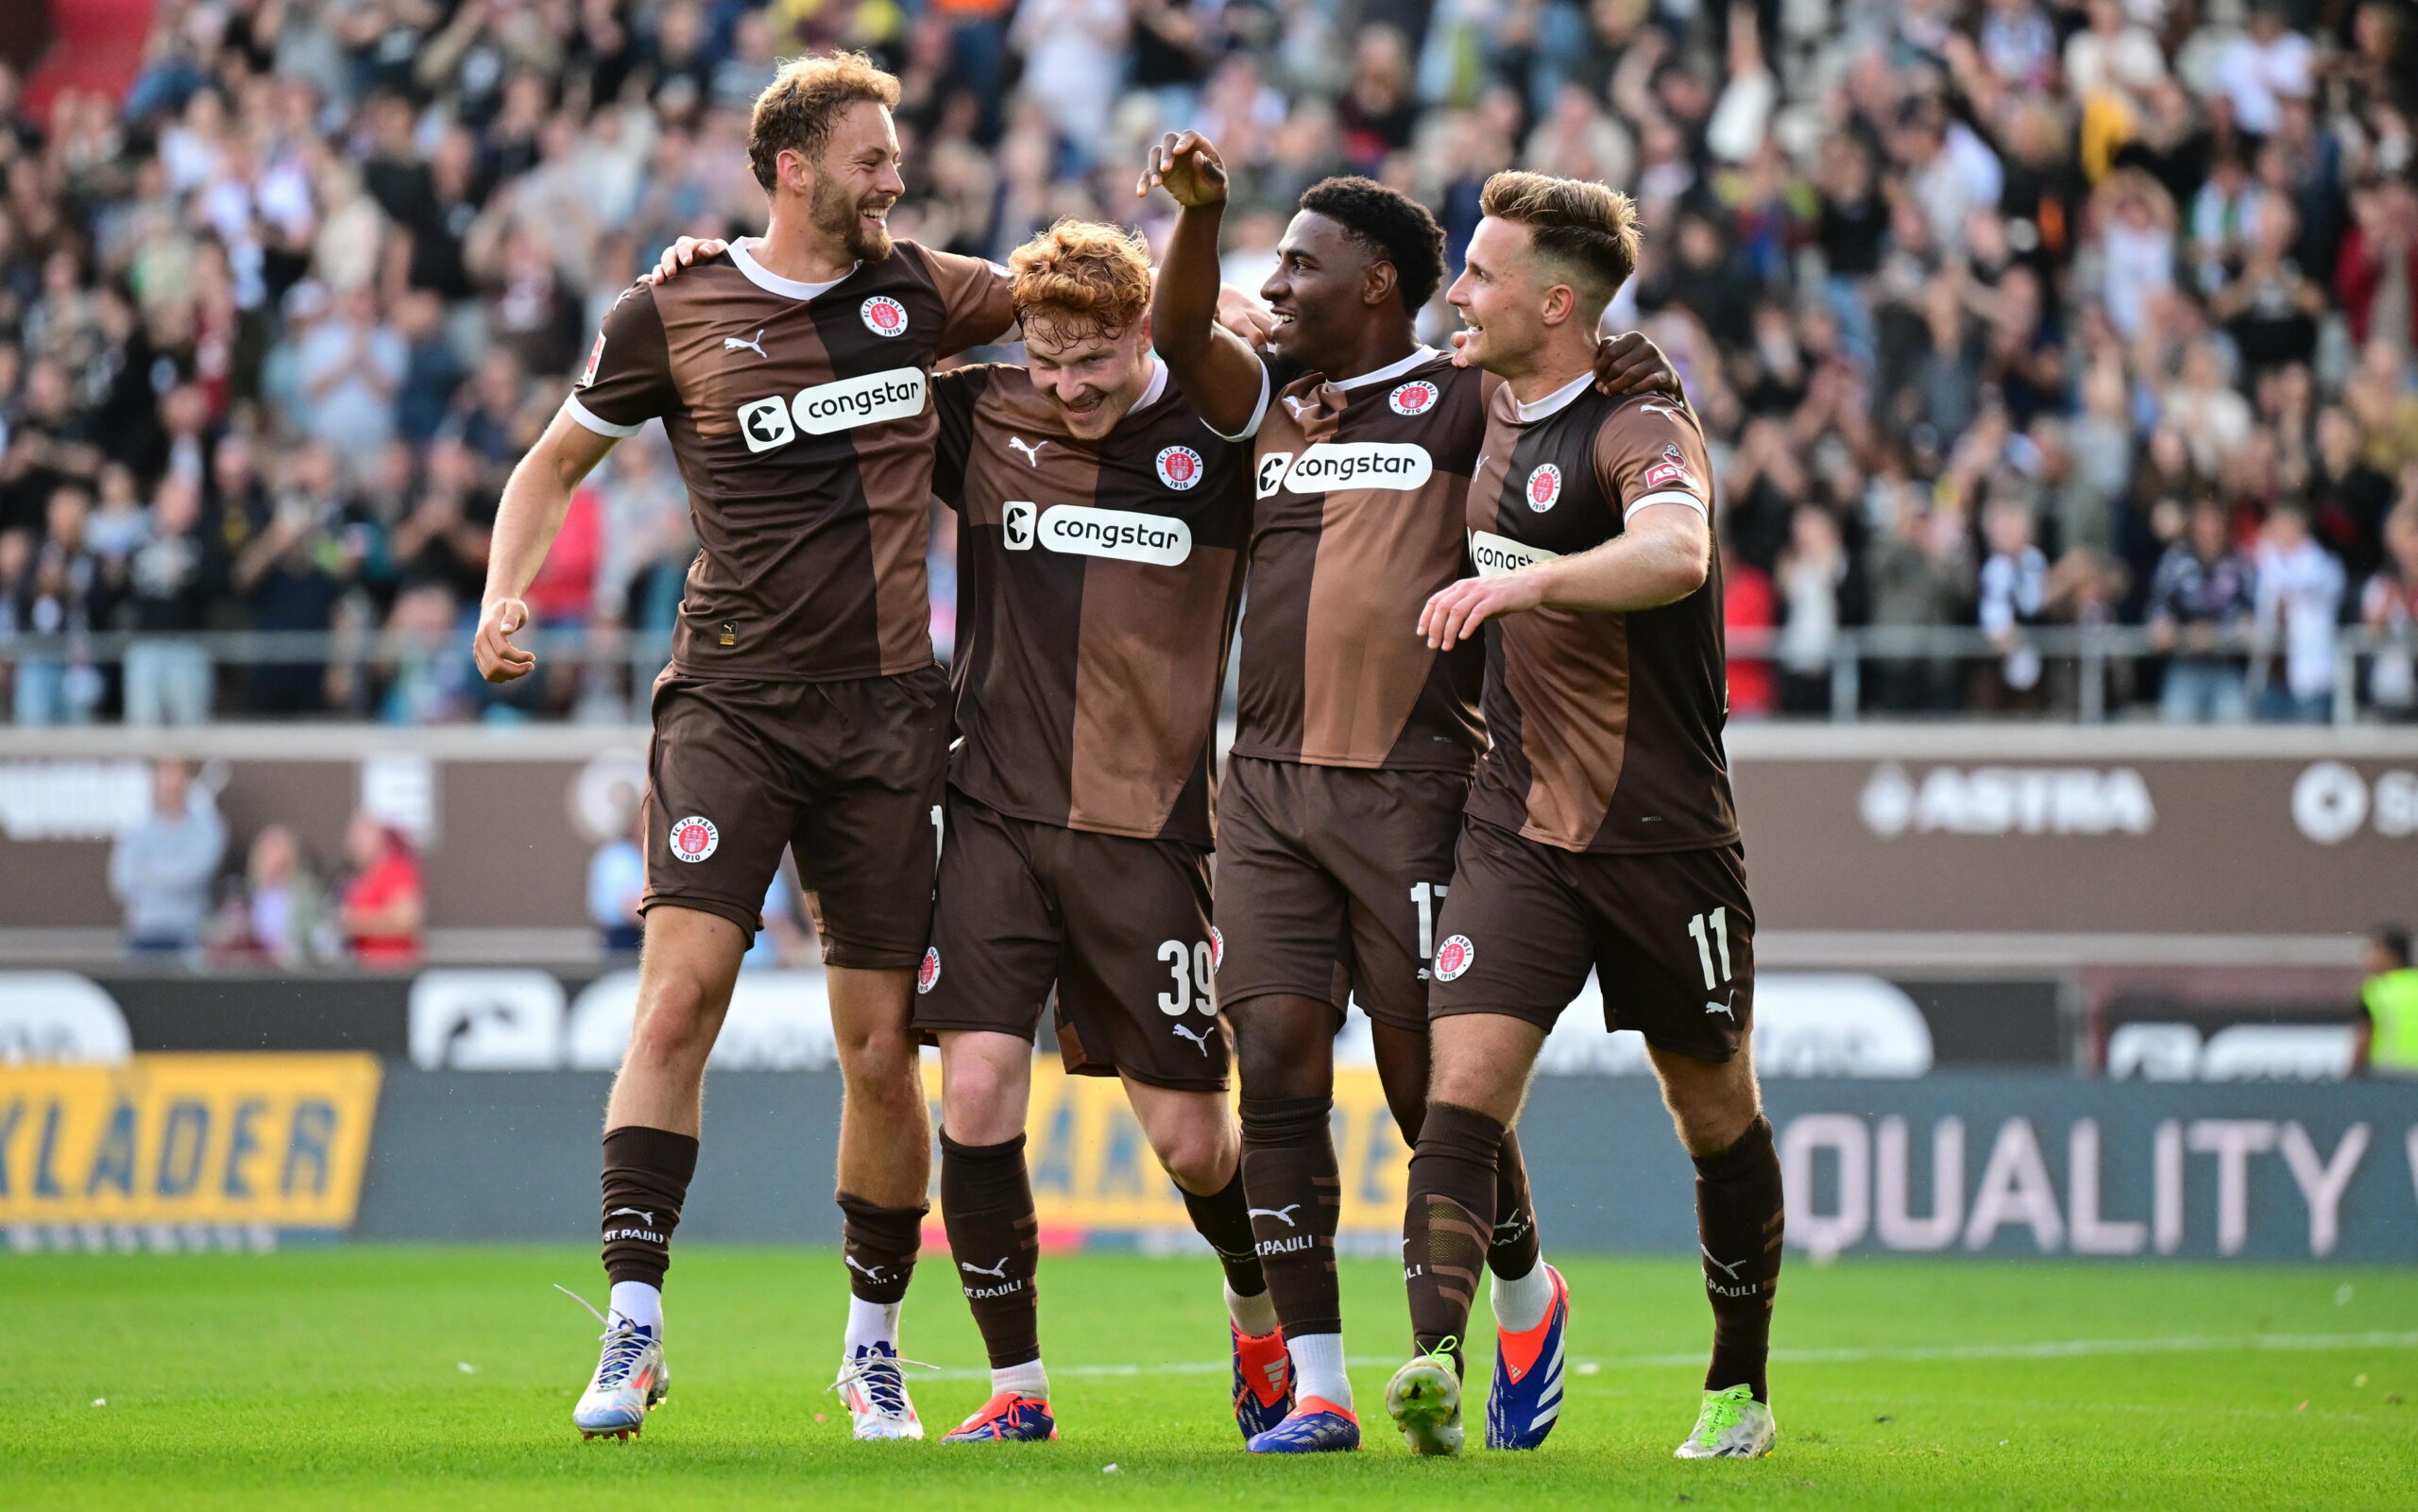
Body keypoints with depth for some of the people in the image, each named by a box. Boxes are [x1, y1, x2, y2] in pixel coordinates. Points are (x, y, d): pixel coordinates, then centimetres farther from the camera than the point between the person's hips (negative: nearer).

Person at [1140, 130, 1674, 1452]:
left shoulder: (1465, 400, 3)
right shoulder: (1273, 404, 16)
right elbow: (1178, 336, 3)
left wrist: (1628, 373, -12)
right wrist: (1197, 210, -10)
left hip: (1411, 785, -5)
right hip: (1268, 785, 5)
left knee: (1428, 1078, -1)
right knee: (1276, 1066, -4)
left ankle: (1526, 1297, 27)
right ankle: (1314, 1388, 0)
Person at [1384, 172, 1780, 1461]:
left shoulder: (1639, 428, -15)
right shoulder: (1492, 414, 8)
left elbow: (1674, 553, -37)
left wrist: (1525, 581, -48)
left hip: (1665, 840, -5)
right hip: (1517, 830, 5)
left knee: (1717, 1115, 10)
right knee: (1463, 1090, -15)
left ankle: (1739, 1389, 28)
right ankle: (1437, 1362, -30)